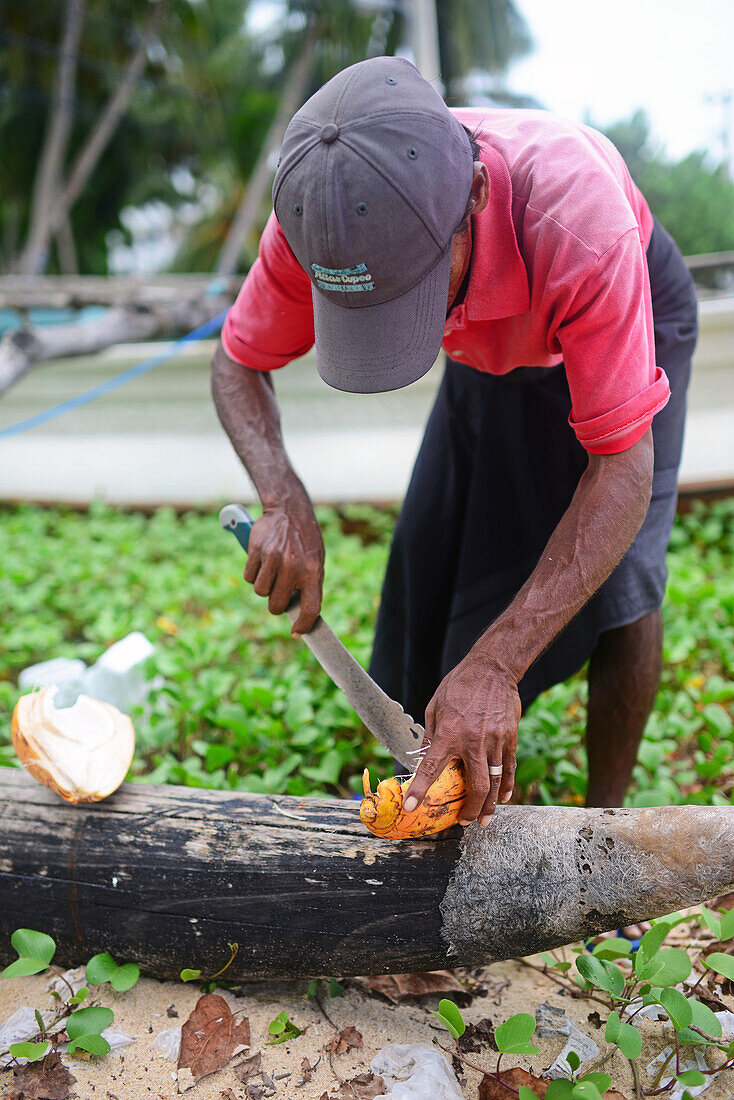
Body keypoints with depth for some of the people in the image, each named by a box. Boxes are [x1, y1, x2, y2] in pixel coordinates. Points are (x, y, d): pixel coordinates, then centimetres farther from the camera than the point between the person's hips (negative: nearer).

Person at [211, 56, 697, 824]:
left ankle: (604, 818, 4)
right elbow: (237, 363, -17)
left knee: (615, 580, -17)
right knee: (438, 553, 0)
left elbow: (623, 468, -41)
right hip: (489, 350, 4)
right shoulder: (321, 212, -33)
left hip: (629, 317, -4)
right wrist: (284, 503, -38)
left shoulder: (579, 219, -46)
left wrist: (496, 663, -47)